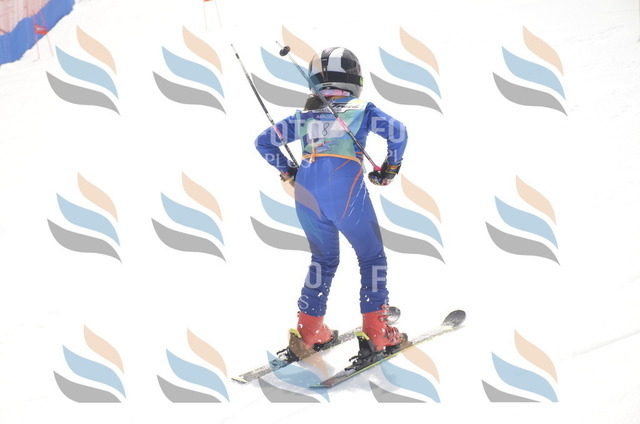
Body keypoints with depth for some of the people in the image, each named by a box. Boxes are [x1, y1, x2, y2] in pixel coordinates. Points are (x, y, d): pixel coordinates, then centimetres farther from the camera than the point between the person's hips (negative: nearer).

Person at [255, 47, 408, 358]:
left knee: (323, 259, 21)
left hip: (307, 190, 4)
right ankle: (376, 329, 3)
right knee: (372, 257, 10)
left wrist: (287, 170, 28)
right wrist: (390, 168, 8)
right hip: (345, 188, -4)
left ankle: (310, 329, 17)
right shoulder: (362, 110, 11)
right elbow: (397, 131, -4)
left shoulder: (306, 115, 21)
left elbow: (264, 141, 22)